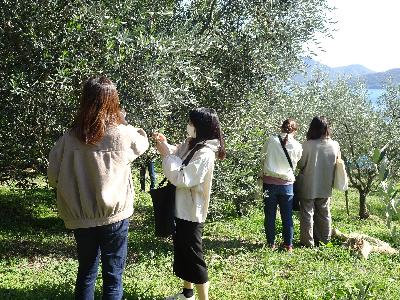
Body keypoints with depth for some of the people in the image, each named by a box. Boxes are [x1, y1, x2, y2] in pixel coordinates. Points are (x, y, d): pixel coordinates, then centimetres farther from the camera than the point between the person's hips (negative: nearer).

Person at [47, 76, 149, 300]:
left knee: (86, 271, 20)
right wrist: (124, 123, 19)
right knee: (113, 276, 11)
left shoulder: (70, 138, -9)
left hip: (81, 218, 2)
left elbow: (53, 178, -1)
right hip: (114, 216, -2)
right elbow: (143, 142, 11)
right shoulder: (124, 135, -11)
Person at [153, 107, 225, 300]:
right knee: (181, 253, 21)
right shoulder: (190, 144, 4)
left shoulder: (204, 154, -23)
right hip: (181, 209, 9)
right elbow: (176, 155, 18)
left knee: (193, 257, 0)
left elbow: (181, 179, -25)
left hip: (191, 213, -9)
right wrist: (165, 144, -1)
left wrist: (166, 154, -20)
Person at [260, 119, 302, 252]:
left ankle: (271, 243, 16)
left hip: (269, 182, 0)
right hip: (287, 183, 0)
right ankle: (288, 244, 16)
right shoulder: (297, 146, -4)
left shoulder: (271, 141, -6)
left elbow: (262, 159, 5)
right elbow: (295, 165, 6)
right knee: (287, 216, 11)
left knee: (270, 215, 10)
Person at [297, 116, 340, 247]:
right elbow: (337, 163, 5)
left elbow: (300, 164, -10)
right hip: (325, 187, 4)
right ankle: (324, 240, 27)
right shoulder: (335, 145, -8)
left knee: (307, 213, 8)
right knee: (324, 214, 18)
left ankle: (308, 242, 11)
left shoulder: (308, 145, -19)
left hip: (308, 187, -4)